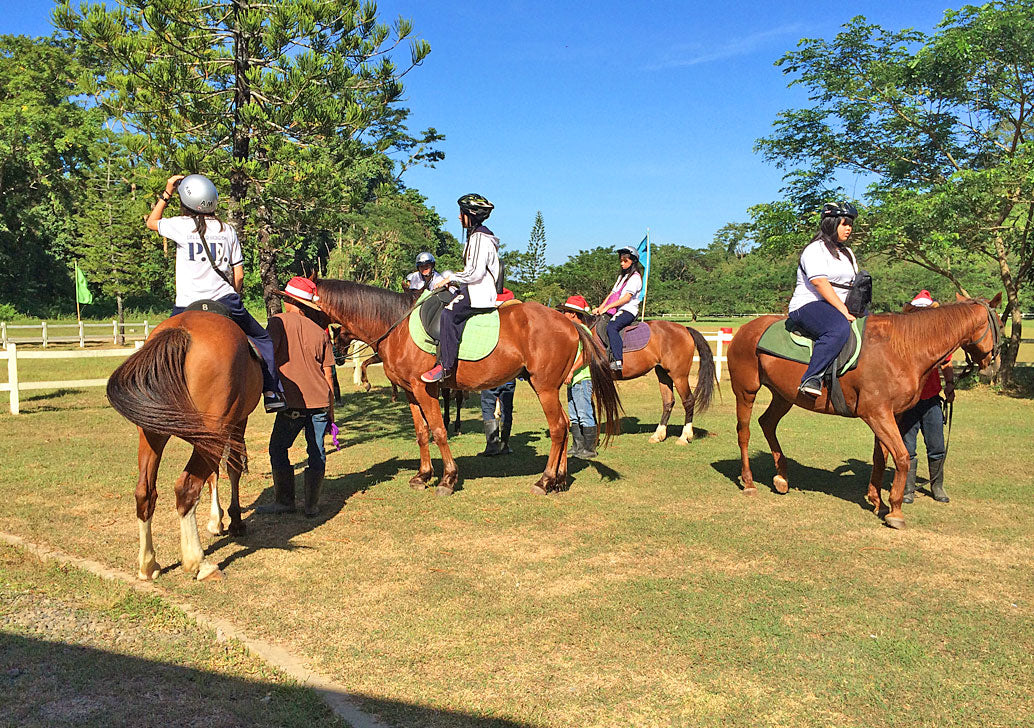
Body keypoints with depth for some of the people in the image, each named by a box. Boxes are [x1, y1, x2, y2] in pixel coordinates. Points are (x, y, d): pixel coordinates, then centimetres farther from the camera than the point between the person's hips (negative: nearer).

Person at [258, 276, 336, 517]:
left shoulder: (279, 322, -2)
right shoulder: (320, 332, 9)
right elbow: (328, 375, 9)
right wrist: (331, 413, 15)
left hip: (293, 402, -4)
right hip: (320, 401, 4)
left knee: (278, 448, 11)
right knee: (317, 452, 10)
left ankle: (284, 502, 15)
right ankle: (312, 505, 12)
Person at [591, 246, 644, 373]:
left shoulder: (635, 277, -4)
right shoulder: (622, 276, 24)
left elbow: (627, 297, -15)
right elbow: (612, 293, 20)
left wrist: (608, 307, -18)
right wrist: (600, 308, 6)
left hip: (628, 311, -10)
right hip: (617, 310, 10)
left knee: (611, 327, -34)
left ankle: (618, 361, -43)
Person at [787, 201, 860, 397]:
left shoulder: (847, 253, 25)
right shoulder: (816, 250, -4)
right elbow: (820, 283, -17)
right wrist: (843, 311, -22)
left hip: (840, 306, 9)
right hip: (808, 306, -9)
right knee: (839, 329, -38)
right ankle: (812, 379, -39)